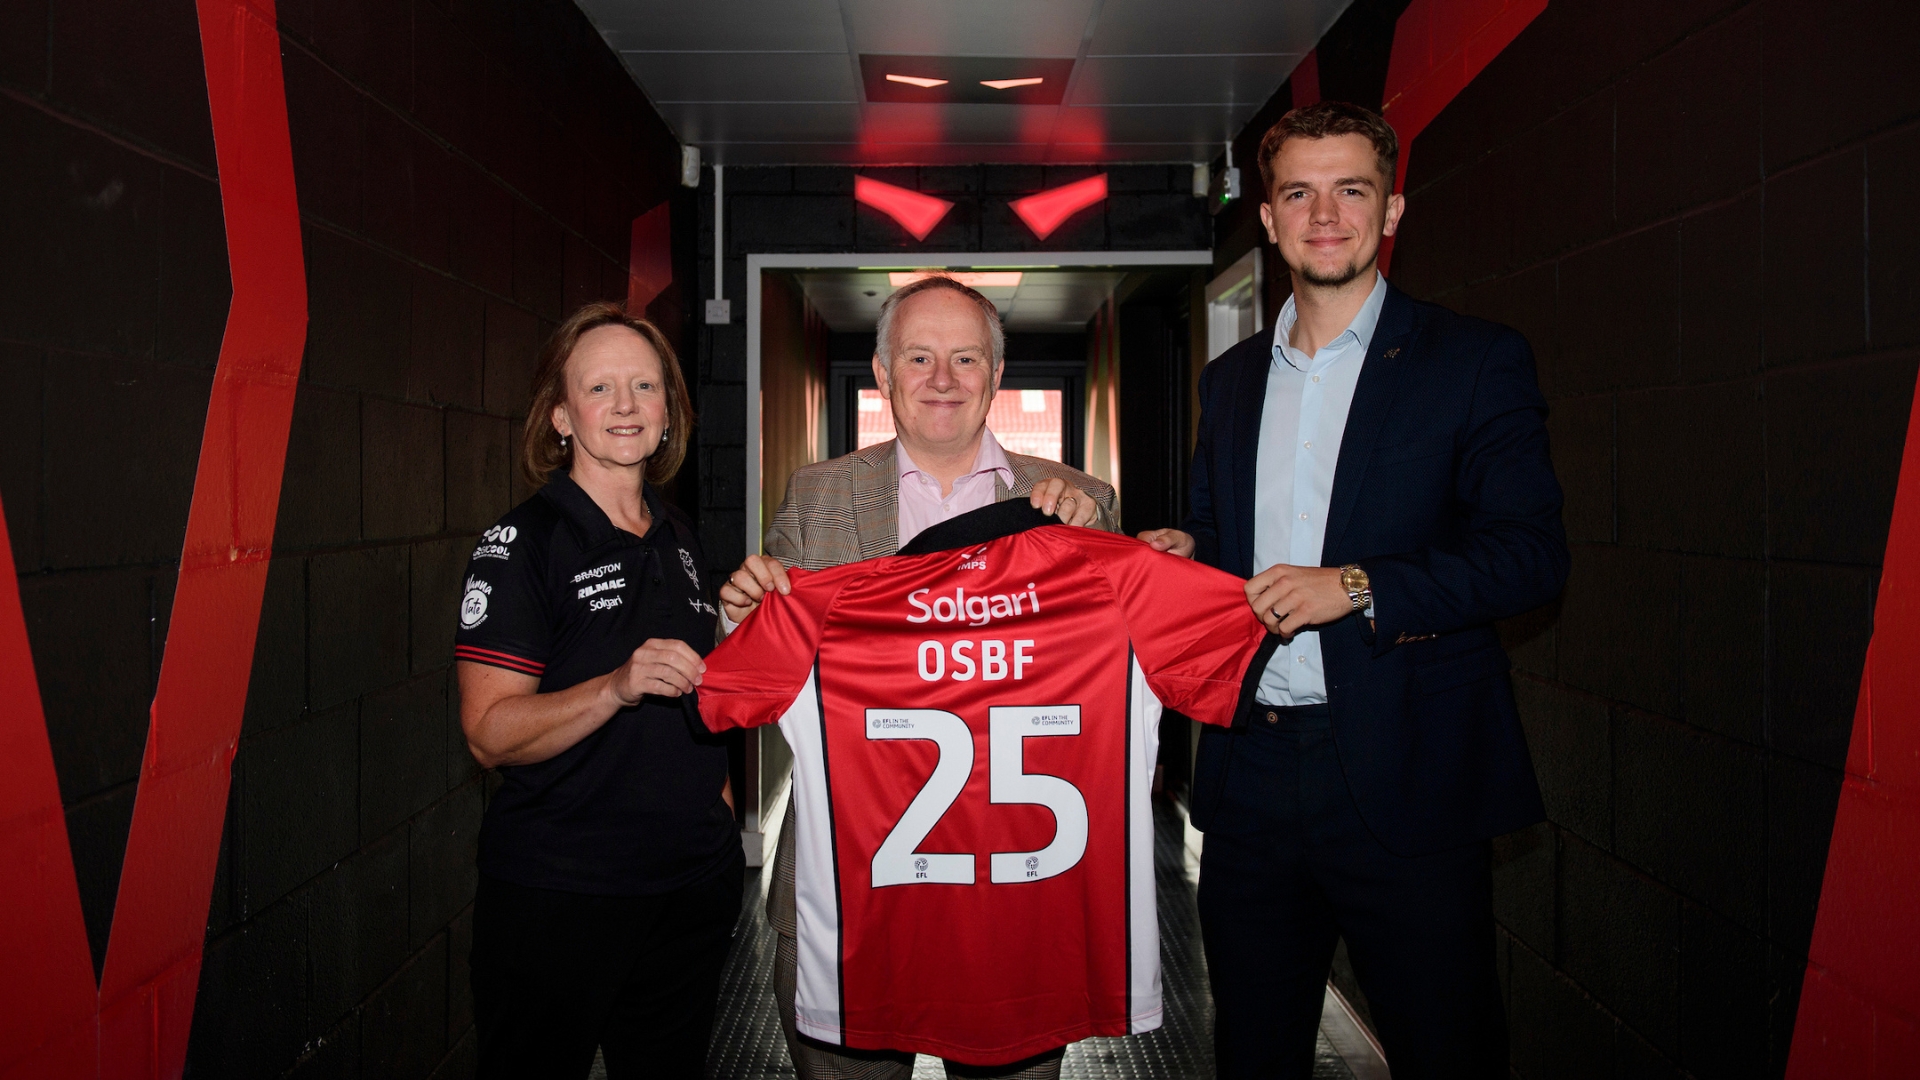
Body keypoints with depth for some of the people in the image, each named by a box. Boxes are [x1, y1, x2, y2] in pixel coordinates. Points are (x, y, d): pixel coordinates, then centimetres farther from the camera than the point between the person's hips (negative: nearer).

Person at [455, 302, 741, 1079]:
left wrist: (715, 785, 12)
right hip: (558, 892, -6)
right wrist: (616, 689, -30)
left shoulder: (679, 539, 10)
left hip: (695, 879, 6)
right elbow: (490, 734, -16)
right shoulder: (521, 542, -10)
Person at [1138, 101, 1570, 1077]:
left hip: (1404, 777, -4)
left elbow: (1531, 554, -8)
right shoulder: (1230, 377, 14)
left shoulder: (1475, 362, -1)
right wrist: (1186, 554, 0)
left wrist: (1359, 587, -19)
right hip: (1250, 770, 5)